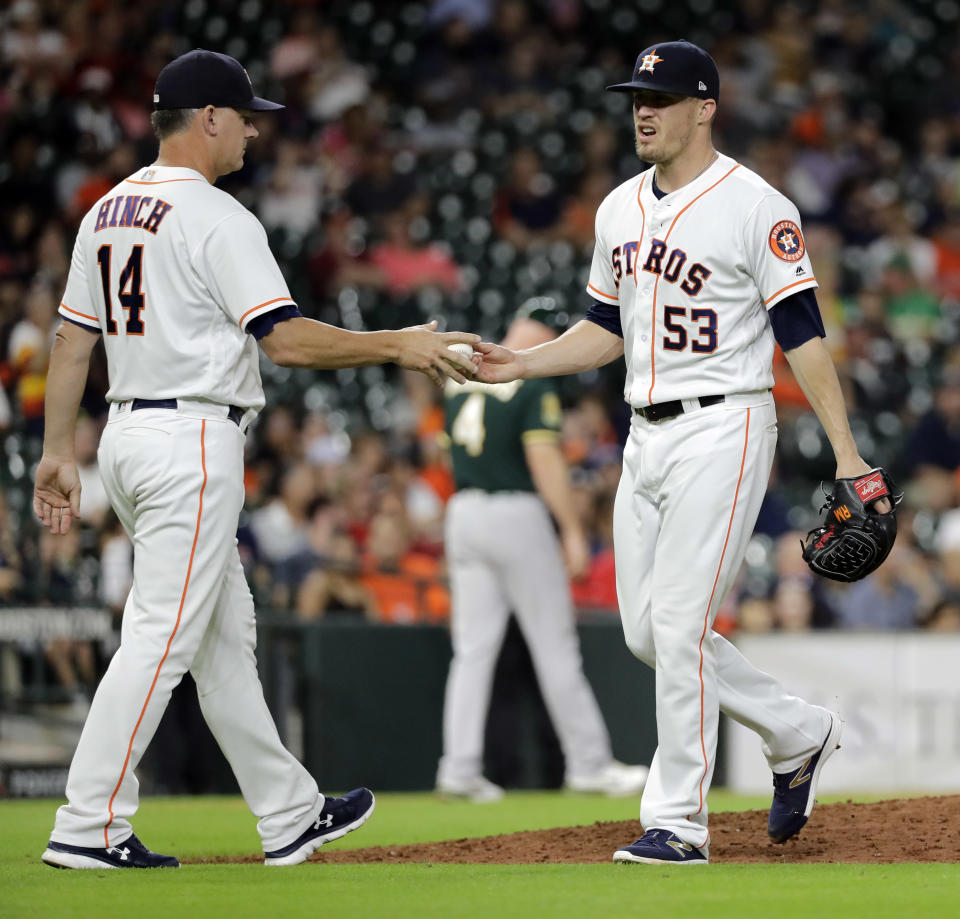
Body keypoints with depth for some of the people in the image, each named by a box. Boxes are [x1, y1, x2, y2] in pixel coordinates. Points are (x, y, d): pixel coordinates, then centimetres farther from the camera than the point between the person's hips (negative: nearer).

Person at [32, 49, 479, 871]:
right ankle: (89, 827, -8)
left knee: (226, 634, 14)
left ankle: (289, 816, 21)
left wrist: (58, 450, 16)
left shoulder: (108, 211, 13)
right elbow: (288, 340, -19)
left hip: (127, 434, 10)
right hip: (192, 440, -10)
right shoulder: (217, 218, -13)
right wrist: (398, 346, -10)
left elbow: (72, 339, 13)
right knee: (163, 638, -7)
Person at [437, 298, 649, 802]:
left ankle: (459, 766, -2)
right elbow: (544, 458, -17)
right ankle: (588, 762, 7)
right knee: (554, 646, 2)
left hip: (463, 512, 6)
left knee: (473, 647, 6)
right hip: (517, 514, -6)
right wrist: (573, 531, -15)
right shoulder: (534, 382, -11)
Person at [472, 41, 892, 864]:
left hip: (723, 430, -8)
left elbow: (802, 333, -12)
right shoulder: (620, 209, 12)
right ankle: (798, 735, 26)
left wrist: (846, 451, -17)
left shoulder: (755, 208, -10)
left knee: (679, 623, -11)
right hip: (647, 435, 8)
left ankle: (678, 823, -3)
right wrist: (521, 364, 3)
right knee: (647, 631, 8)